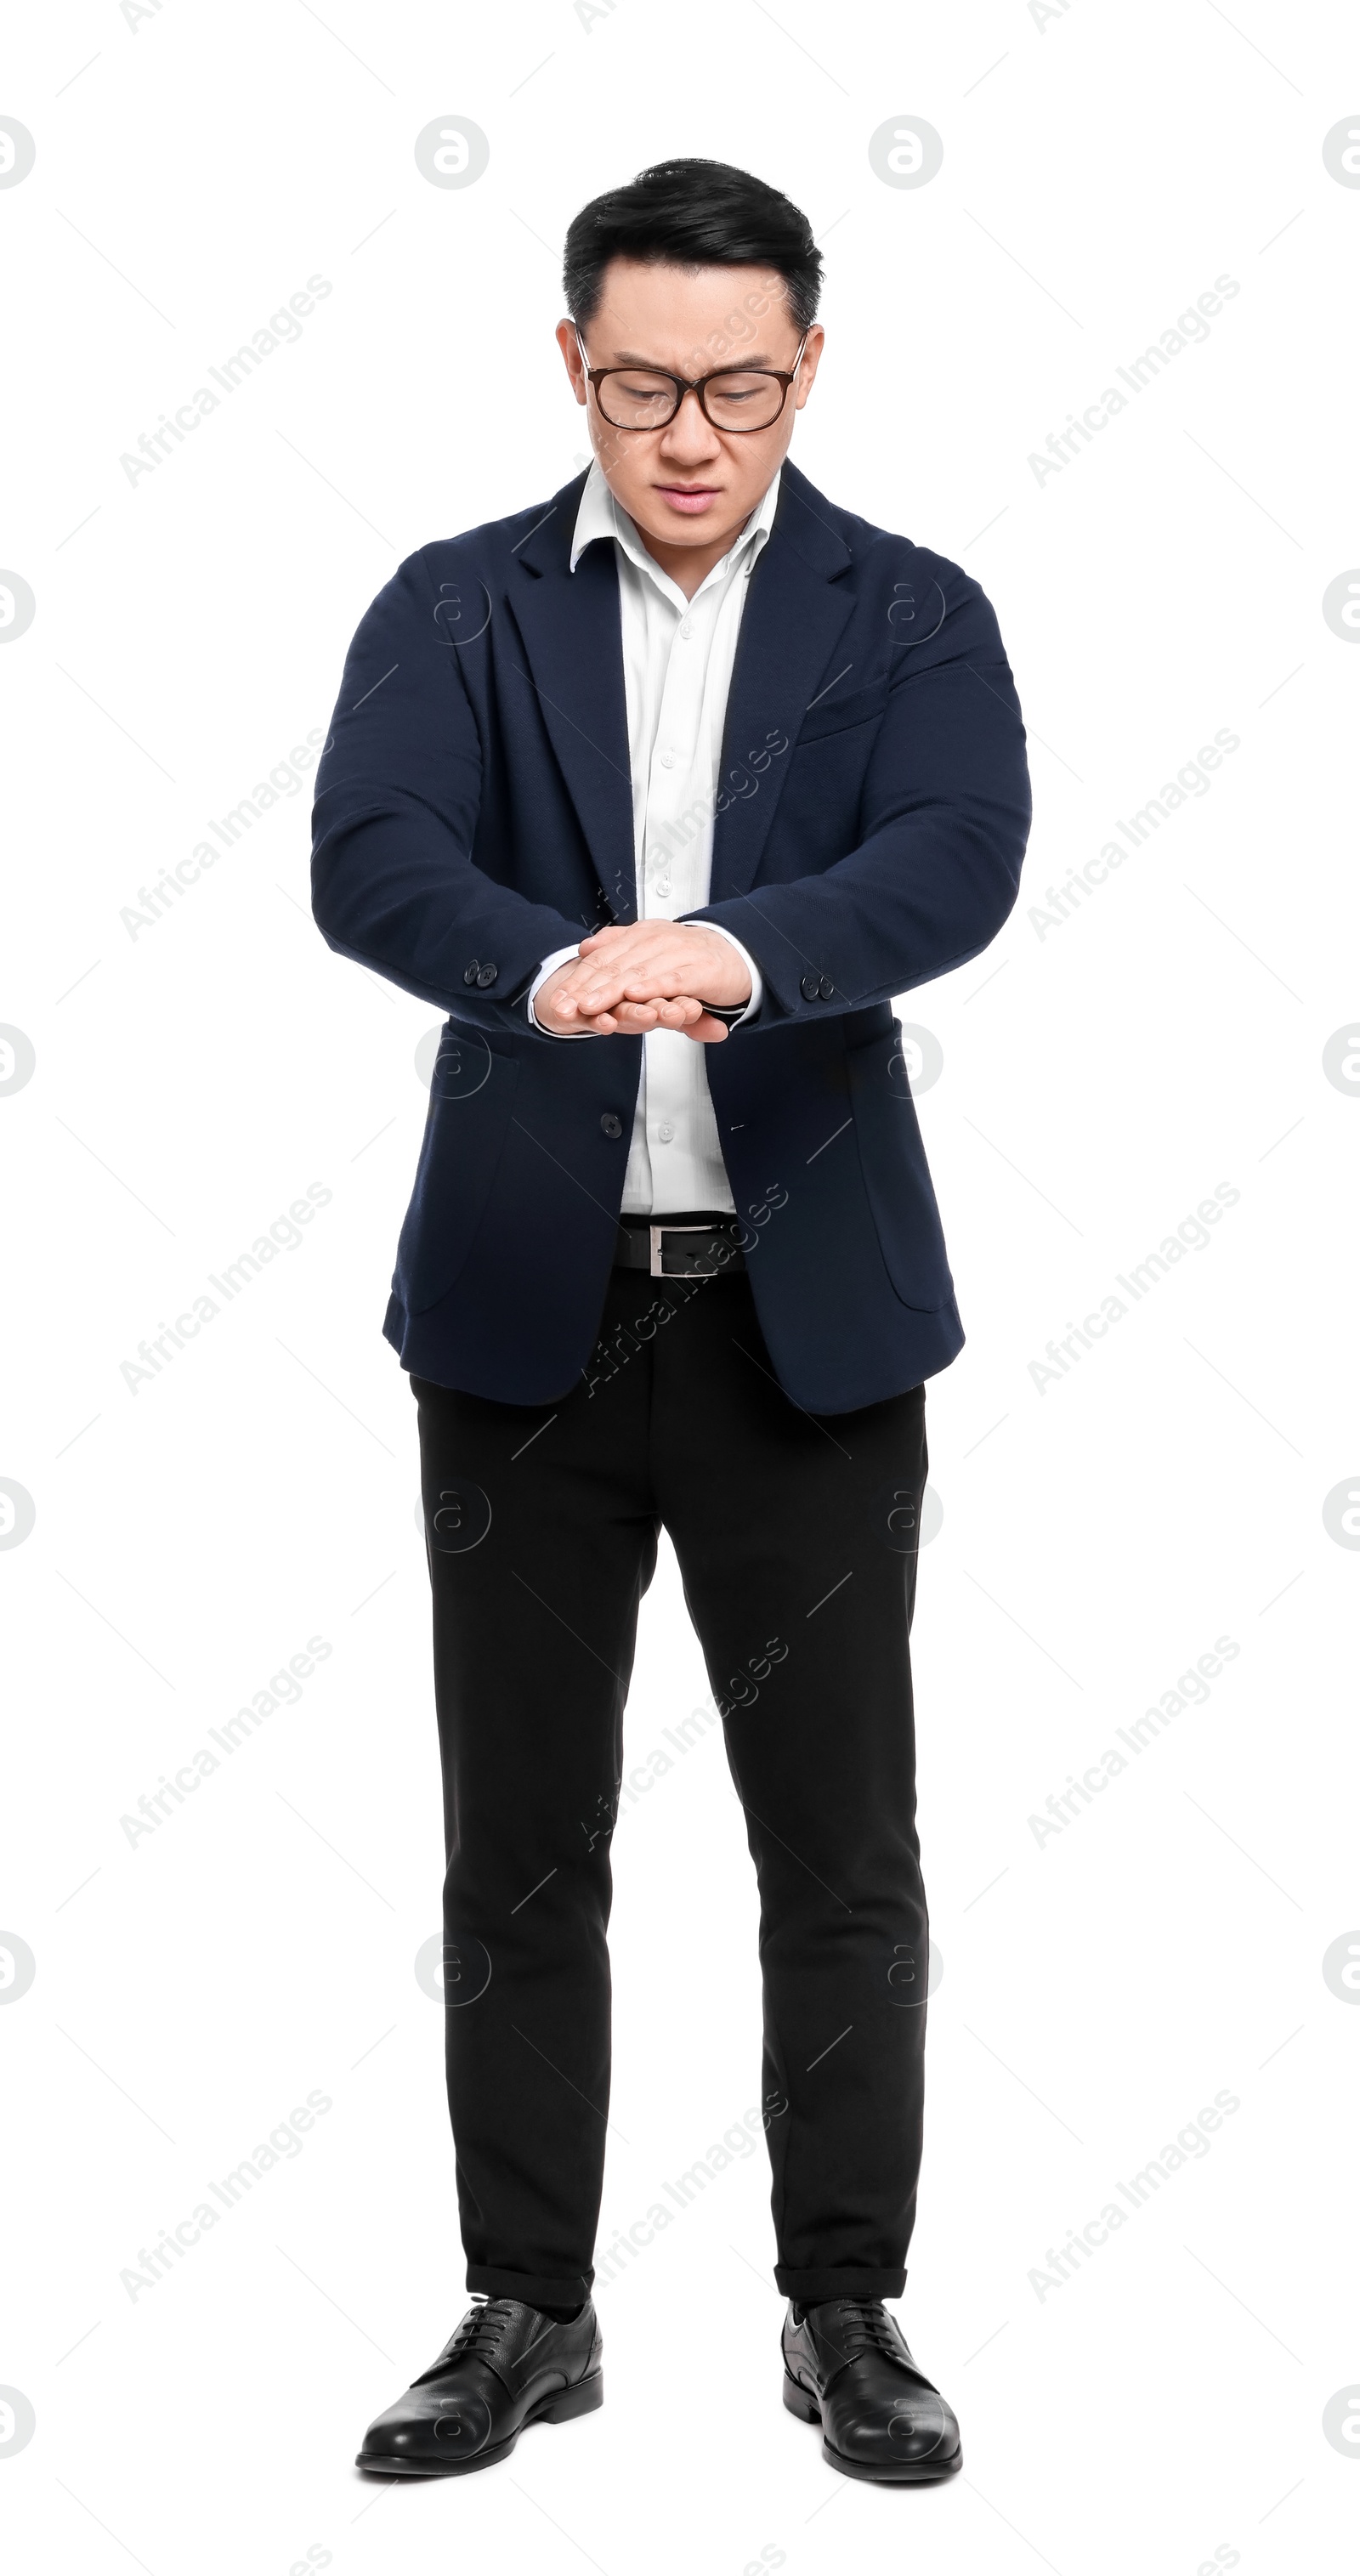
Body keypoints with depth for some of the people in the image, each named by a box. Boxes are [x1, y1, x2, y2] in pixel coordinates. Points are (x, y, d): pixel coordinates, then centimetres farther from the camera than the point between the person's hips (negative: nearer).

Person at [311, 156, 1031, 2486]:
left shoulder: (911, 615, 1)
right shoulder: (457, 607, 2)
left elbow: (960, 860, -19)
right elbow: (369, 857, -17)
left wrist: (735, 950, -39)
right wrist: (549, 967, -39)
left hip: (808, 1309, -1)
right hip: (525, 1304, 1)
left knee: (845, 1851, 6)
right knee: (519, 1843, 9)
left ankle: (848, 2313, 21)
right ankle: (529, 2310, 24)